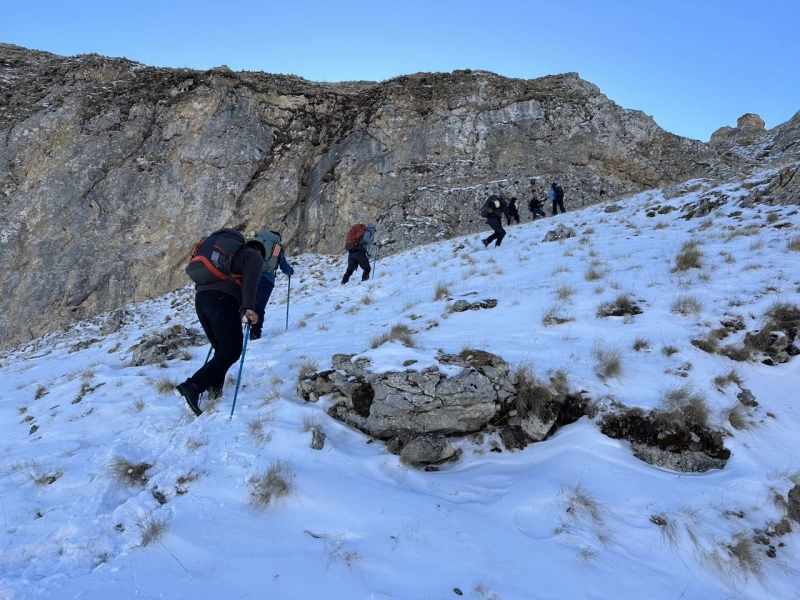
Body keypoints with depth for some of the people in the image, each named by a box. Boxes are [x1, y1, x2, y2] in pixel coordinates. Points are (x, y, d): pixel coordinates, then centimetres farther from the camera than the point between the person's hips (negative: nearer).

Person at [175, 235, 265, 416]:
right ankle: (192, 386, -20)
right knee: (232, 350, -8)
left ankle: (214, 391, 3)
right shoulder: (254, 256, 16)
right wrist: (249, 307, -18)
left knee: (222, 349, 15)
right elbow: (250, 280, -6)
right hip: (222, 300, -8)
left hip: (200, 299, 8)